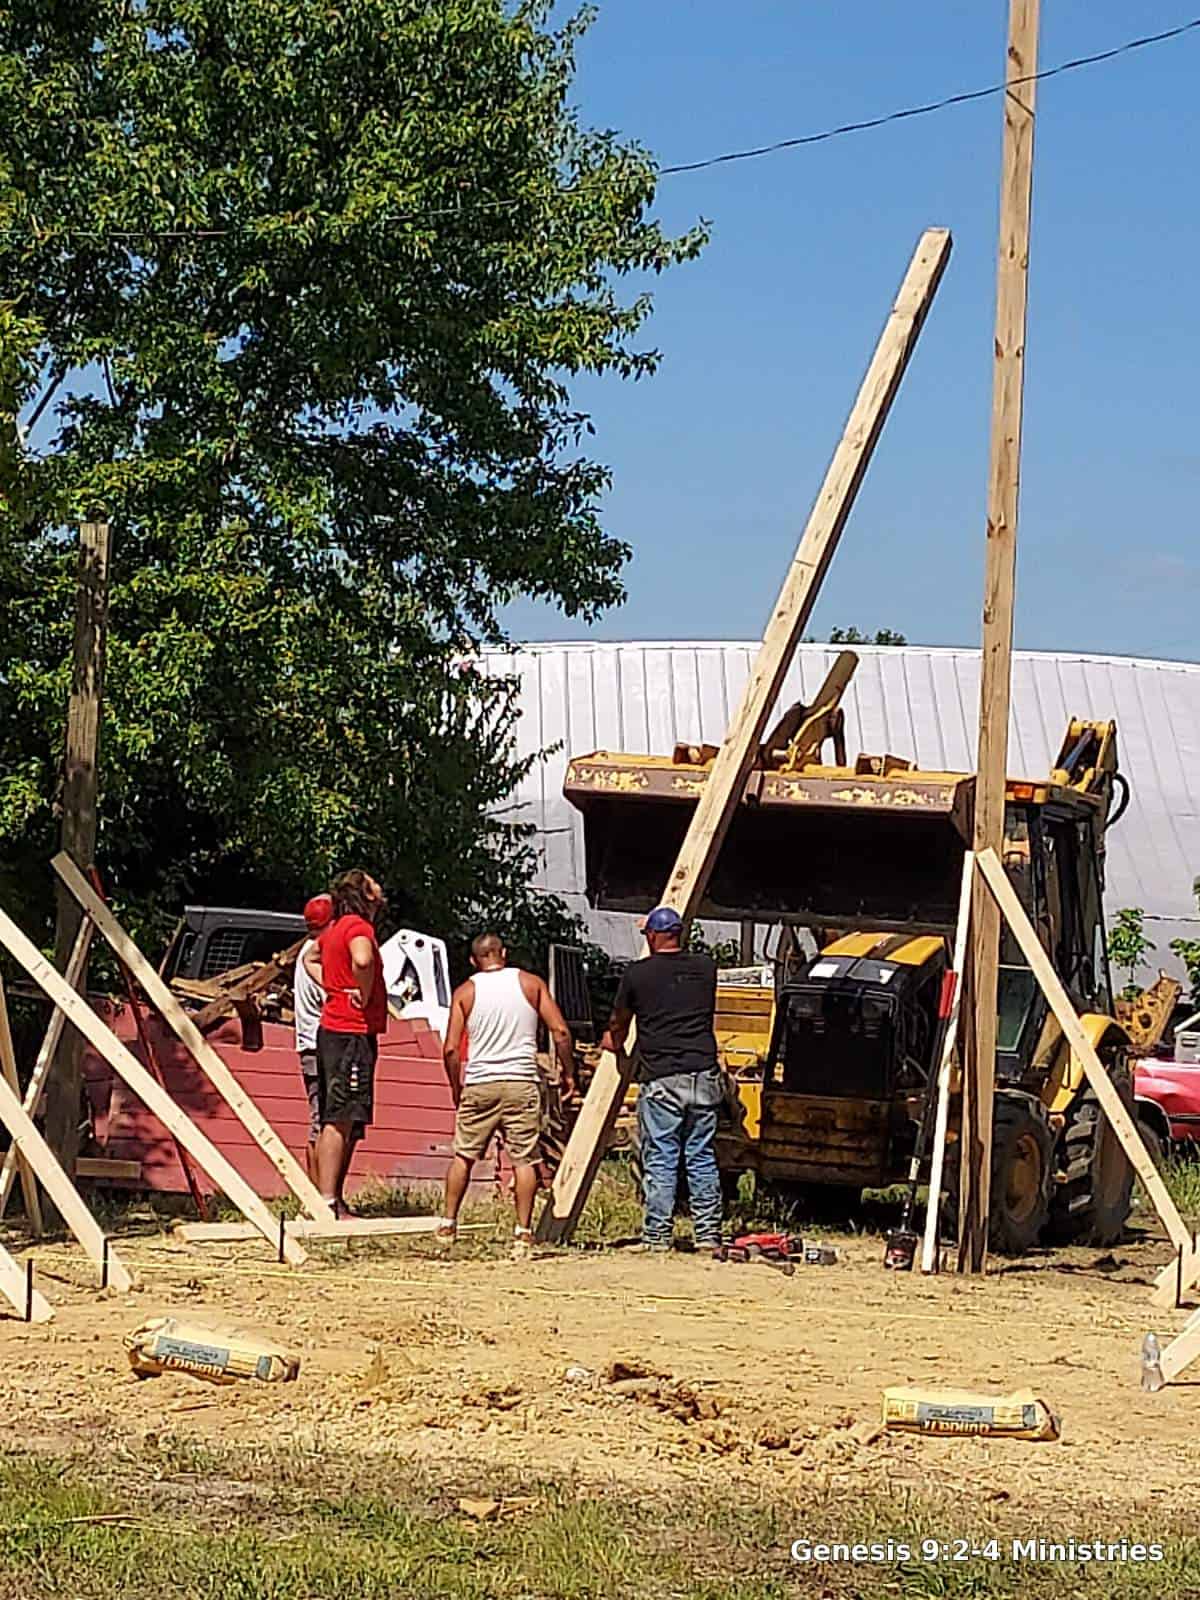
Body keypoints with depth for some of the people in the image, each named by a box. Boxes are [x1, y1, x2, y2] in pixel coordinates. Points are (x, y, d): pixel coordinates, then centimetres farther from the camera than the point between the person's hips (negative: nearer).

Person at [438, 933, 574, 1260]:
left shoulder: (465, 992, 4)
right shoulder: (530, 983, 4)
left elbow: (451, 1049, -1)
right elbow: (560, 1031, -2)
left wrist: (456, 1089, 13)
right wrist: (568, 1073, 10)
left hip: (479, 1084, 1)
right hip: (522, 1083, -1)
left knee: (464, 1156, 15)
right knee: (524, 1159, 1)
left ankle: (448, 1224, 21)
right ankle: (523, 1235, -4)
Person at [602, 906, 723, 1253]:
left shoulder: (637, 974, 0)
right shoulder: (705, 968, 8)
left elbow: (619, 1021, 18)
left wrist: (614, 1042, 41)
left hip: (659, 1079, -3)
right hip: (703, 1074, 3)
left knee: (660, 1161, 0)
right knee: (703, 1159, 9)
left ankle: (657, 1237, 0)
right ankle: (708, 1234, 9)